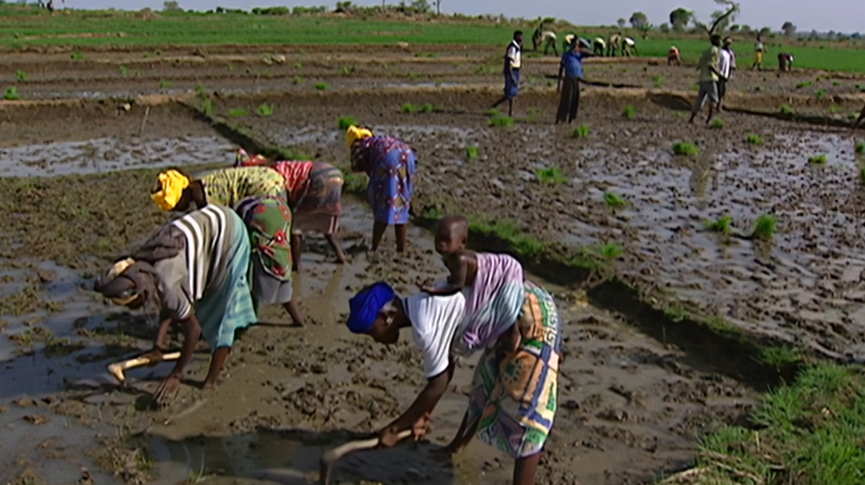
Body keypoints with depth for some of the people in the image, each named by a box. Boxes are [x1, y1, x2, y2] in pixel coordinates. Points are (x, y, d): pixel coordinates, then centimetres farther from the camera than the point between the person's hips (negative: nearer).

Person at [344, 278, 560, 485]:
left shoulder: (424, 324, -23)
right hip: (518, 302, 11)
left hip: (531, 314, -11)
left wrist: (394, 428, -5)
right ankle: (459, 445, 48)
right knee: (486, 385, 27)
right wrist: (423, 414, 25)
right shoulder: (423, 306, 7)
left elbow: (437, 386, -14)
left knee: (525, 407, -8)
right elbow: (445, 369, 19)